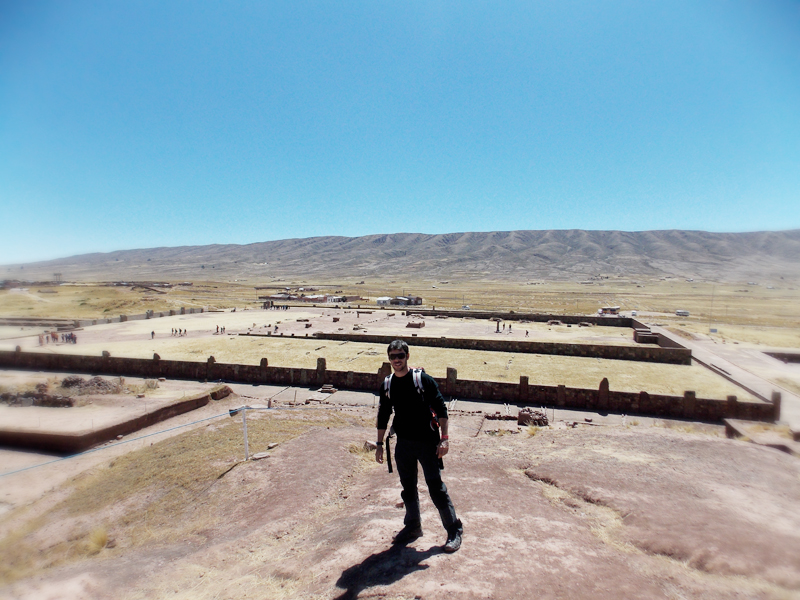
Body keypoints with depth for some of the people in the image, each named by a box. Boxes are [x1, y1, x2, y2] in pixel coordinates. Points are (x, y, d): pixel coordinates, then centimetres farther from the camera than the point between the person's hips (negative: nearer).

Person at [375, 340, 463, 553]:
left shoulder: (423, 380, -11)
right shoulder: (387, 385, 3)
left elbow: (441, 409, -9)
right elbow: (383, 416, 13)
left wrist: (444, 438, -14)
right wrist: (380, 444, 13)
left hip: (427, 442, -4)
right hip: (403, 444, 5)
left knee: (436, 487, 2)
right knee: (408, 488, 16)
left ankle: (454, 530, 18)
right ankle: (413, 526, 35)